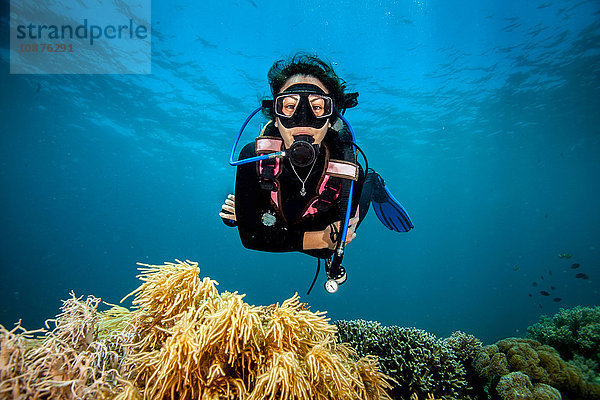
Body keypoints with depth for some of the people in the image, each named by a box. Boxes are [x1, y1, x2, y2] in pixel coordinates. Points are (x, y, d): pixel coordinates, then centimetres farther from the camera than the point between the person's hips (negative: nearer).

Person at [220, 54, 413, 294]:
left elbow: (332, 244, -30)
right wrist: (315, 239, -44)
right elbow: (250, 236, -34)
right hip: (275, 219, 1)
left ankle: (373, 185, 48)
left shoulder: (348, 171, -40)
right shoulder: (253, 157, -39)